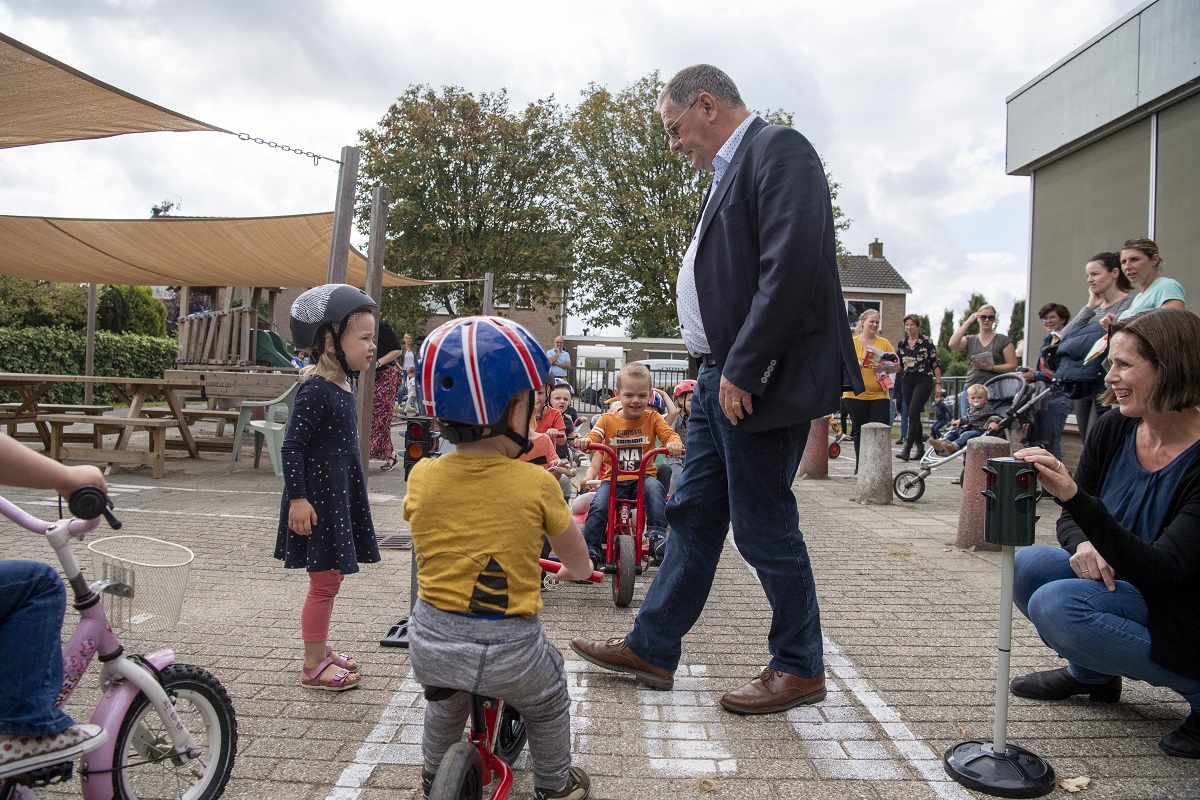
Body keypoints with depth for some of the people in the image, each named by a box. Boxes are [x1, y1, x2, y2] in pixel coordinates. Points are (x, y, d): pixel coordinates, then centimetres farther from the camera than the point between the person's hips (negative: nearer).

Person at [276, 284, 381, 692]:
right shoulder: (315, 390, -20)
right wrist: (297, 498, -21)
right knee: (325, 581, 0)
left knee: (329, 578, 18)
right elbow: (291, 447, -20)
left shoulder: (343, 384, 8)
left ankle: (320, 648, 33)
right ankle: (313, 666, 15)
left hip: (339, 493, 9)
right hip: (318, 496, -9)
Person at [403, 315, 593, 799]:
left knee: (446, 697, 36)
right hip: (509, 654, -3)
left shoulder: (422, 477, -6)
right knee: (547, 702, 29)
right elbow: (579, 564, 3)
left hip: (430, 647, 3)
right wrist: (571, 572, 26)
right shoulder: (536, 484, -13)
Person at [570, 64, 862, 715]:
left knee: (764, 527, 1)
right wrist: (718, 368, 12)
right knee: (692, 515, 14)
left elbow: (791, 268, -21)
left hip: (757, 383, -10)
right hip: (721, 379, 10)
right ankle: (651, 649, 26)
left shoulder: (778, 150, -9)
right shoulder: (731, 170, 20)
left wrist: (742, 370, -21)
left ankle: (800, 667, 21)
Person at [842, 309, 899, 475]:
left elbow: (896, 366, 7)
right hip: (856, 395, -1)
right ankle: (860, 468, 16)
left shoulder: (884, 343, 9)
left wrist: (883, 367, -13)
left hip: (879, 395, 1)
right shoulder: (851, 342, 4)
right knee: (859, 432, 6)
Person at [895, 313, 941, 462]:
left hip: (924, 380, -5)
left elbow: (935, 363, -2)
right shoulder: (901, 344, 10)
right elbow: (899, 366, 14)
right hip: (907, 381, 5)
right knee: (913, 415, 8)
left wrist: (938, 383, -5)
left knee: (913, 413, -15)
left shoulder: (927, 341, -3)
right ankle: (920, 448, 17)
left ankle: (907, 449, -17)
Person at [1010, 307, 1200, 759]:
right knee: (1028, 566, -14)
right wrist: (1082, 544, -21)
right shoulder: (1112, 430, -6)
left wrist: (1075, 497, -44)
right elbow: (1070, 518, 4)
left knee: (1056, 605, -27)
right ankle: (1092, 675, 12)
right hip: (1122, 586, 7)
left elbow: (1161, 573, -33)